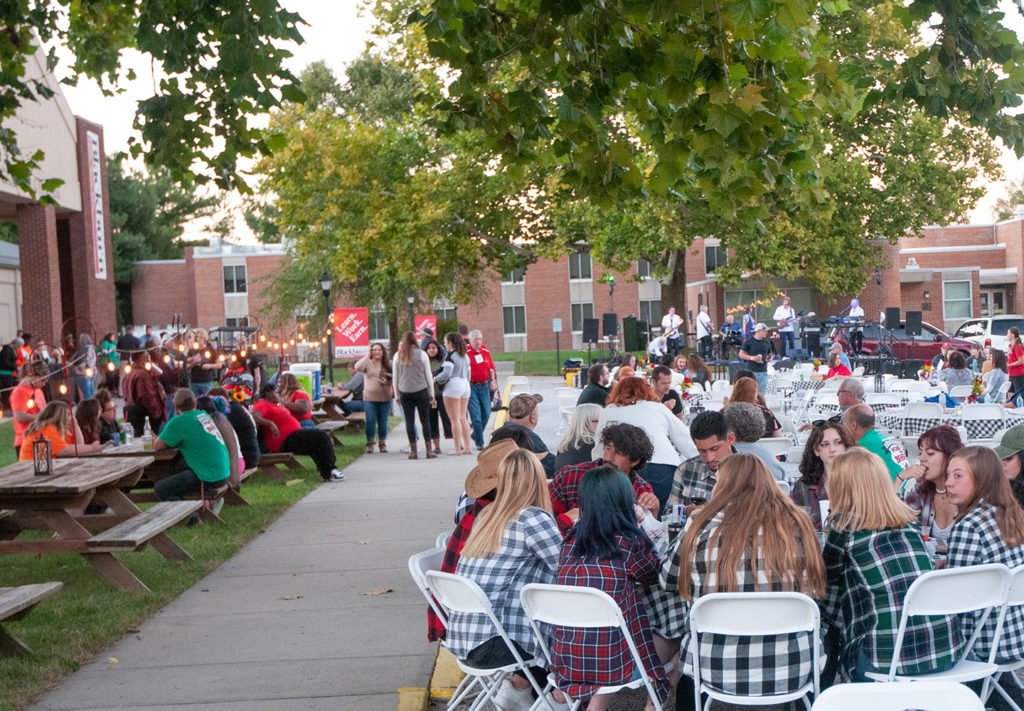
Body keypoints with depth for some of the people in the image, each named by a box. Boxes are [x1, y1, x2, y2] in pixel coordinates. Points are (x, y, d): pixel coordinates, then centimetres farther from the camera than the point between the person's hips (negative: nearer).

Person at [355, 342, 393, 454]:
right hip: (370, 398, -1)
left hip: (385, 398, 1)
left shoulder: (389, 364, 6)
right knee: (370, 421, -2)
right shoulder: (367, 363, 2)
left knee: (383, 422, 7)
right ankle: (369, 444, 7)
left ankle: (382, 443, 18)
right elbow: (358, 367, -18)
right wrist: (367, 355, -15)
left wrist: (387, 381, -14)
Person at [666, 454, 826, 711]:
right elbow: (815, 593, 7)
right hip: (793, 672, 1)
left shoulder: (703, 524, -7)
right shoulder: (797, 523, -4)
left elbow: (668, 580, 7)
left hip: (717, 671, -1)